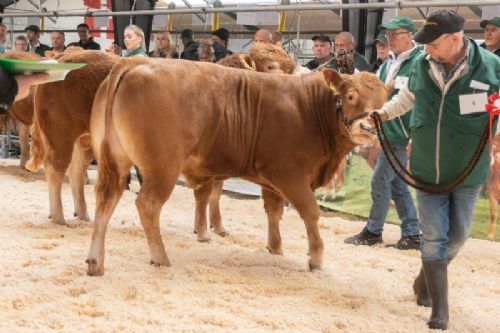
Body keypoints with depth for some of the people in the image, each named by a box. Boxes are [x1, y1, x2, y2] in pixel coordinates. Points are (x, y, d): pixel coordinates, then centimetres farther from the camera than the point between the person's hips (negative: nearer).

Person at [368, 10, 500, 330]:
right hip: (427, 170, 1)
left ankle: (425, 282, 40)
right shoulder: (421, 65, -5)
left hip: (468, 172, -1)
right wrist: (383, 112, 10)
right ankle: (440, 310, 7)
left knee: (457, 236, 14)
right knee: (433, 238, 1)